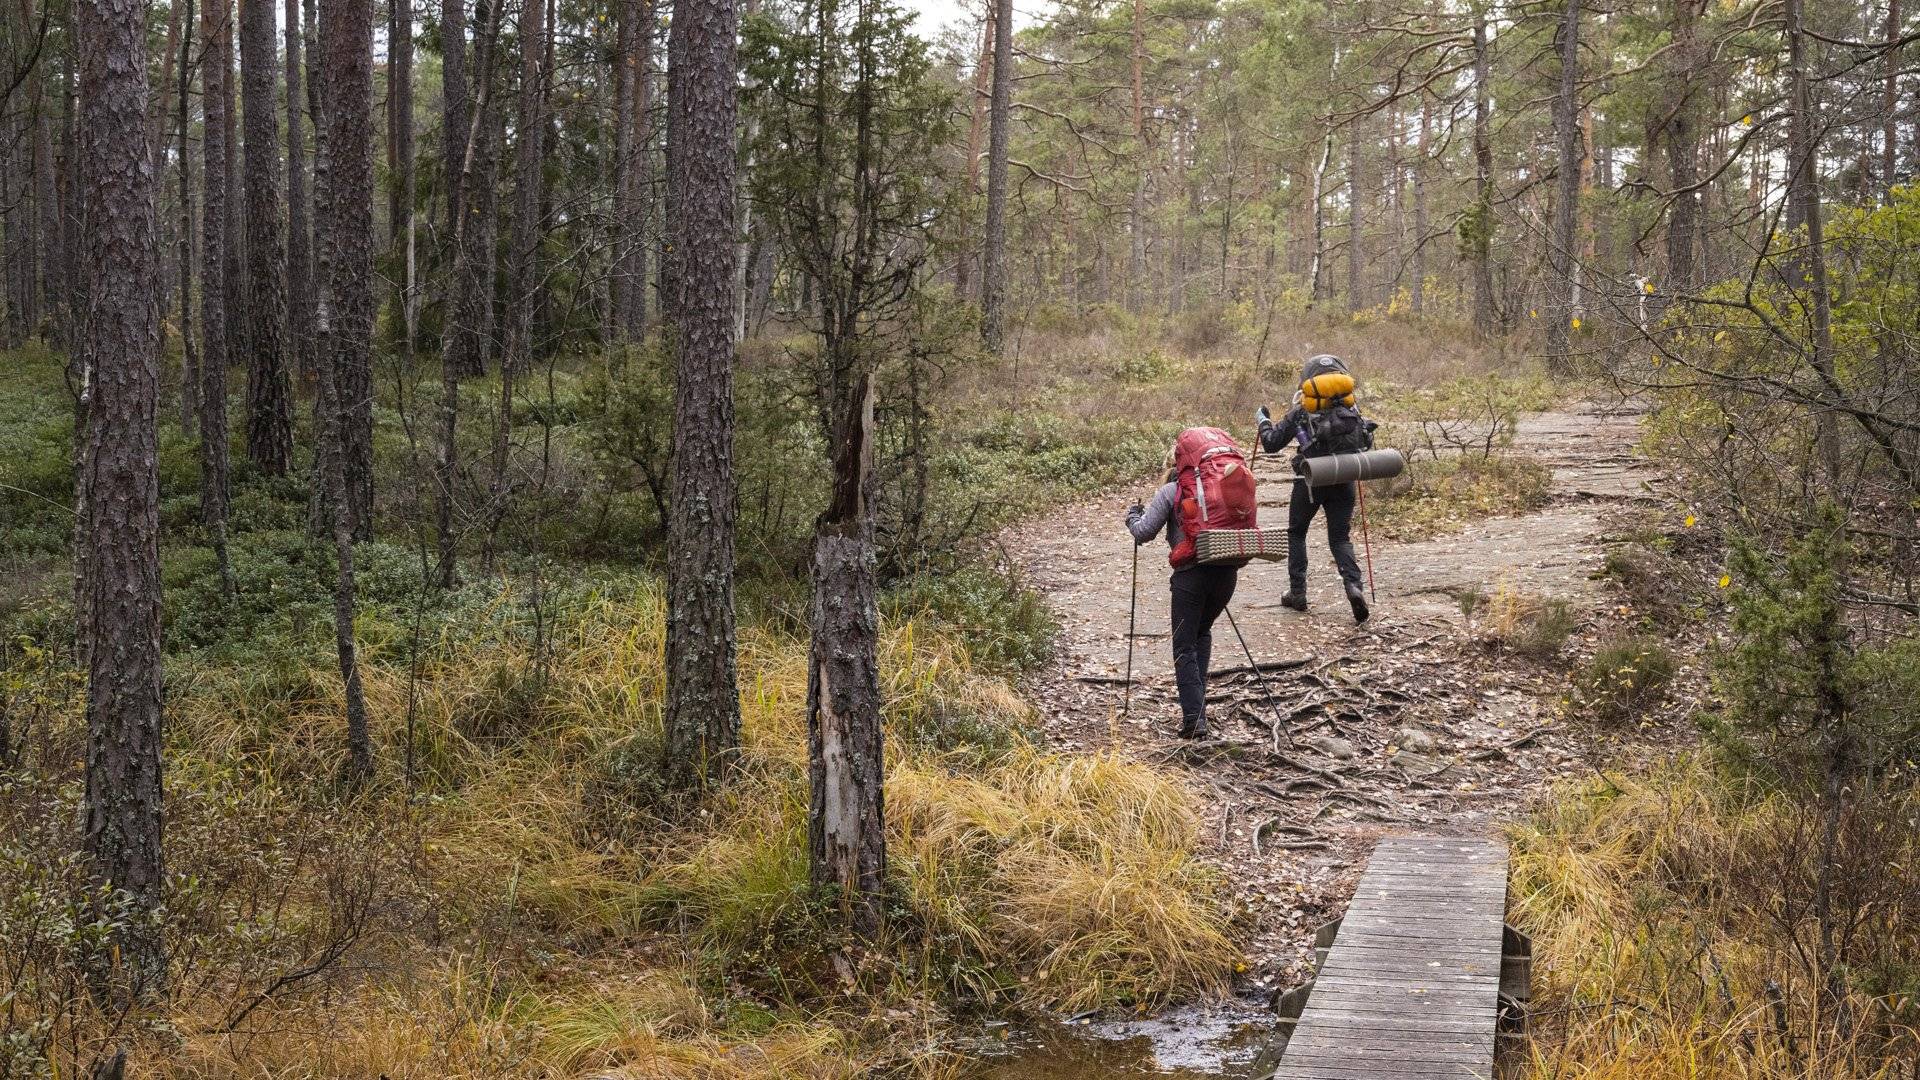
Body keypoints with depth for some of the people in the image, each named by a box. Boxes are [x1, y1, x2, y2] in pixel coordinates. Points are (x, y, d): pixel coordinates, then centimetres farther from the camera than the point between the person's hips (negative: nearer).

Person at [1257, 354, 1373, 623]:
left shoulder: (1300, 413, -5)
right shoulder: (1351, 411, 3)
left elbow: (1271, 444, 0)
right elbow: (1366, 441, 9)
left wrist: (1263, 421, 17)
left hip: (1310, 481, -2)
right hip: (1344, 481, 2)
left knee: (1296, 533, 19)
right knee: (1340, 538, 10)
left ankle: (1297, 593, 17)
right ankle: (1354, 585, -15)